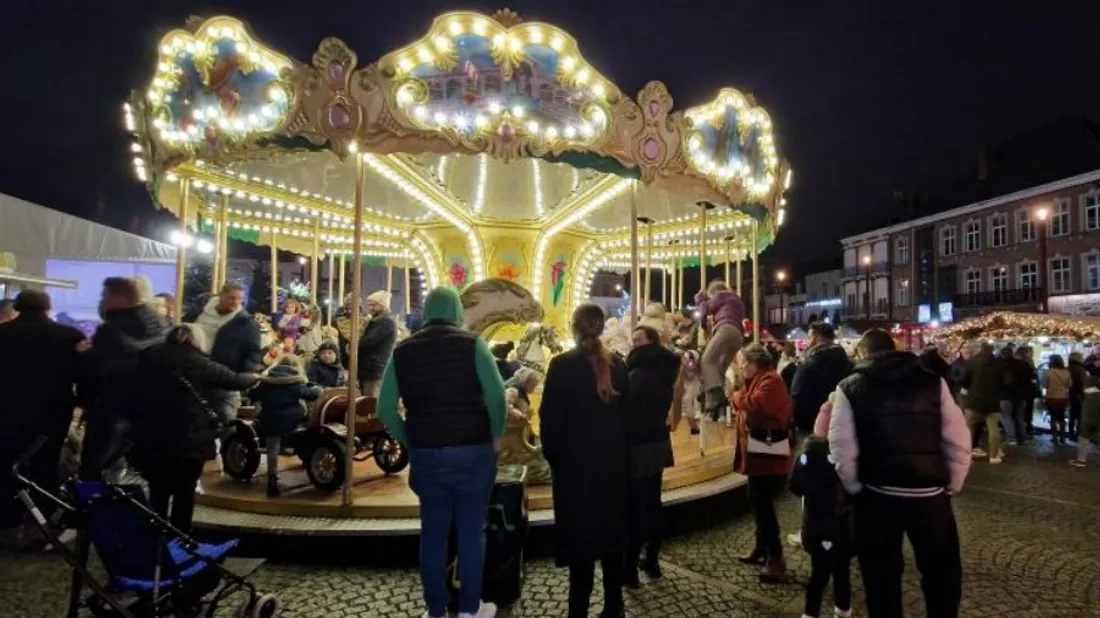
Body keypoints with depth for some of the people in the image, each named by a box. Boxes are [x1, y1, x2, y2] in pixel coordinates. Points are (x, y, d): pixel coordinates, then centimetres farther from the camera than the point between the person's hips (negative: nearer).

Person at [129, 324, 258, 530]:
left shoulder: (149, 357, 7)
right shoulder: (198, 363, -5)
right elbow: (234, 380, 4)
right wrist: (256, 377, 23)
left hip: (151, 438, 4)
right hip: (188, 439, -4)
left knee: (158, 493, 18)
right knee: (184, 493, 11)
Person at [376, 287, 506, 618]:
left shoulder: (402, 350, 3)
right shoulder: (472, 343, -6)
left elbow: (385, 409, 0)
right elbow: (497, 395, -14)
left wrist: (409, 441, 10)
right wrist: (495, 435, 0)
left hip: (425, 454, 3)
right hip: (472, 451, -2)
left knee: (433, 532, 14)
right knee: (471, 531, 10)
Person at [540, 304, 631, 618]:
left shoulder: (562, 364, -11)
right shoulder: (617, 365, 2)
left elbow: (550, 415, -10)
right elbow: (626, 413, 7)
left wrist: (551, 453, 2)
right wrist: (620, 450, 15)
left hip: (574, 459, -4)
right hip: (612, 458, 4)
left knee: (579, 531, 4)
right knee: (611, 528, 13)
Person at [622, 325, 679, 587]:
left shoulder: (638, 375, -19)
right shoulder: (664, 371, 9)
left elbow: (629, 413, -20)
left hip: (638, 447, -9)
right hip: (658, 443, 9)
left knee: (634, 508, -3)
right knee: (653, 503, 15)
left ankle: (630, 569, 4)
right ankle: (652, 561, 25)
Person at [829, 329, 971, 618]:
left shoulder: (850, 387, -2)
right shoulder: (933, 381, 3)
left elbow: (842, 448, -7)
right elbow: (958, 440, 1)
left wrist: (855, 488, 5)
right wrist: (952, 485, 12)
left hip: (877, 496, -1)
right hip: (931, 494, 2)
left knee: (882, 575, 14)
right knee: (942, 572, 22)